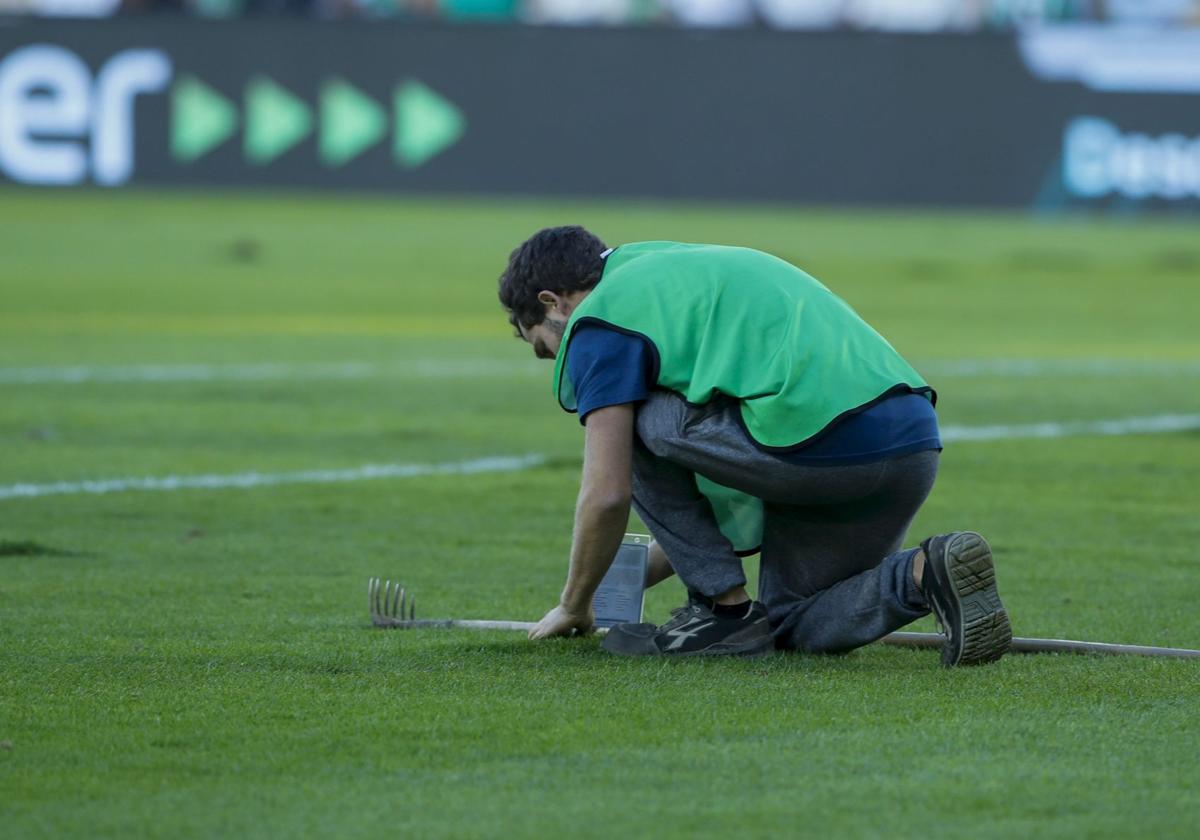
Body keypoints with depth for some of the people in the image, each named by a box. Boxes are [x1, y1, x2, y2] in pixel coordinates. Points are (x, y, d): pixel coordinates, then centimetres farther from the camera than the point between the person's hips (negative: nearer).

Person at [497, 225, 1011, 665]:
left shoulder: (601, 317, 6)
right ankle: (921, 575, -2)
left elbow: (607, 495, 0)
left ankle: (725, 608, 10)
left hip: (825, 442, -9)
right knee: (796, 627, 24)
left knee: (627, 424, 10)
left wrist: (572, 607, 16)